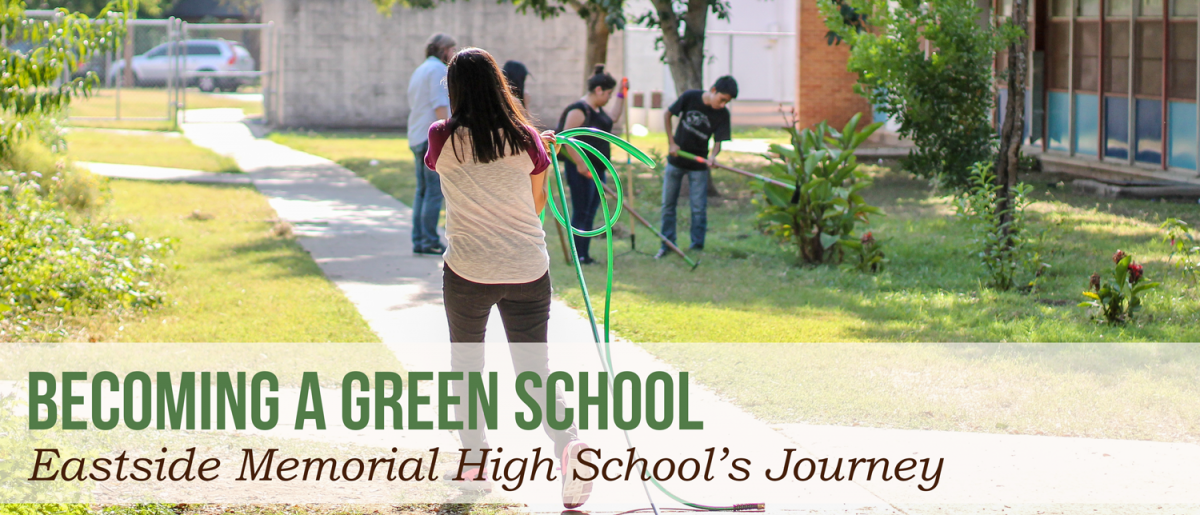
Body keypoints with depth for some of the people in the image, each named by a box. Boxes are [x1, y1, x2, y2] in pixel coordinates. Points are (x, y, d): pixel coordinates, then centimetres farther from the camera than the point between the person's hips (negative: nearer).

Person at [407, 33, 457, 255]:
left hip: (417, 137, 10)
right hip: (432, 137, -10)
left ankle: (418, 241, 8)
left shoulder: (419, 71, 21)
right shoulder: (438, 69, -8)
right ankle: (430, 241, -10)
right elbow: (439, 104, -17)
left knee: (422, 191, 10)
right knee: (435, 190, -9)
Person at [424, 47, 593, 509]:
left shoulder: (442, 139, -6)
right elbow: (537, 205, 7)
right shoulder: (526, 140, -3)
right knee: (535, 371, 5)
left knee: (466, 365, 20)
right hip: (528, 270, 1)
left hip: (468, 271, -1)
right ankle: (567, 443, -22)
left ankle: (475, 464, 25)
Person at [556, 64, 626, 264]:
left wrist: (621, 96, 29)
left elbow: (613, 119, 35)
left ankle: (585, 255, 16)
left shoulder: (598, 110, 15)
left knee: (590, 214, 12)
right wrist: (579, 163, -24)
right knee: (581, 213, -6)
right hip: (582, 170, -10)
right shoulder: (579, 110, -15)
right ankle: (579, 256, -3)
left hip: (597, 170, 10)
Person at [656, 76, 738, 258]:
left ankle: (697, 246, 8)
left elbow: (718, 141, -12)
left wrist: (713, 156, -34)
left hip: (699, 165, 0)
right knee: (668, 205, 6)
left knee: (698, 208, -2)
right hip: (676, 160, 0)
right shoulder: (690, 97, -14)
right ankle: (667, 244, 17)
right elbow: (667, 115, -2)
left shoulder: (722, 114, -12)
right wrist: (671, 142, -7)